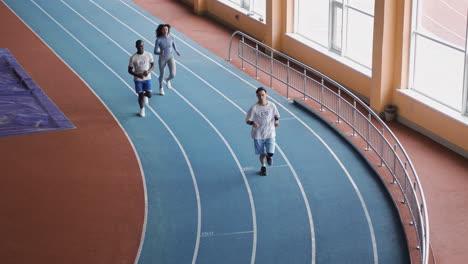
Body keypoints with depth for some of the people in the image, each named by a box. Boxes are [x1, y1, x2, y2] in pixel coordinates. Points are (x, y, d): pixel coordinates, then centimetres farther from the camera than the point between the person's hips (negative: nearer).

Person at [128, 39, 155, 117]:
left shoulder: (149, 55, -8)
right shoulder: (133, 58, -12)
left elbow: (153, 65, 6)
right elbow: (130, 70, -6)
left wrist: (148, 71, -15)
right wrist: (137, 75, -23)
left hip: (147, 78, 1)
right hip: (138, 79, -1)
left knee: (149, 95, -5)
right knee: (140, 95, 4)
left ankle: (145, 95, 33)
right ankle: (142, 109, 29)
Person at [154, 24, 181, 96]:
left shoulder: (171, 37, -11)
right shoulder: (159, 39, -19)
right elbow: (155, 52, -16)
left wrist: (176, 51, -3)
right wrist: (160, 52, -37)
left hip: (170, 57, 1)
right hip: (162, 58, -1)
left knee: (173, 74, -13)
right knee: (162, 74, 14)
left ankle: (168, 80, 26)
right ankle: (161, 87, 45)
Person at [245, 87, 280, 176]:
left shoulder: (272, 106, -5)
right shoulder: (254, 108, -12)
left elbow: (276, 115, 12)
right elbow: (247, 120, -8)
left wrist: (277, 120, -11)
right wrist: (252, 123, -29)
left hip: (270, 133, 1)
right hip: (258, 134, -1)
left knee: (270, 153, -10)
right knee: (262, 153, 9)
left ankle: (269, 156, 29)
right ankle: (263, 166, 40)